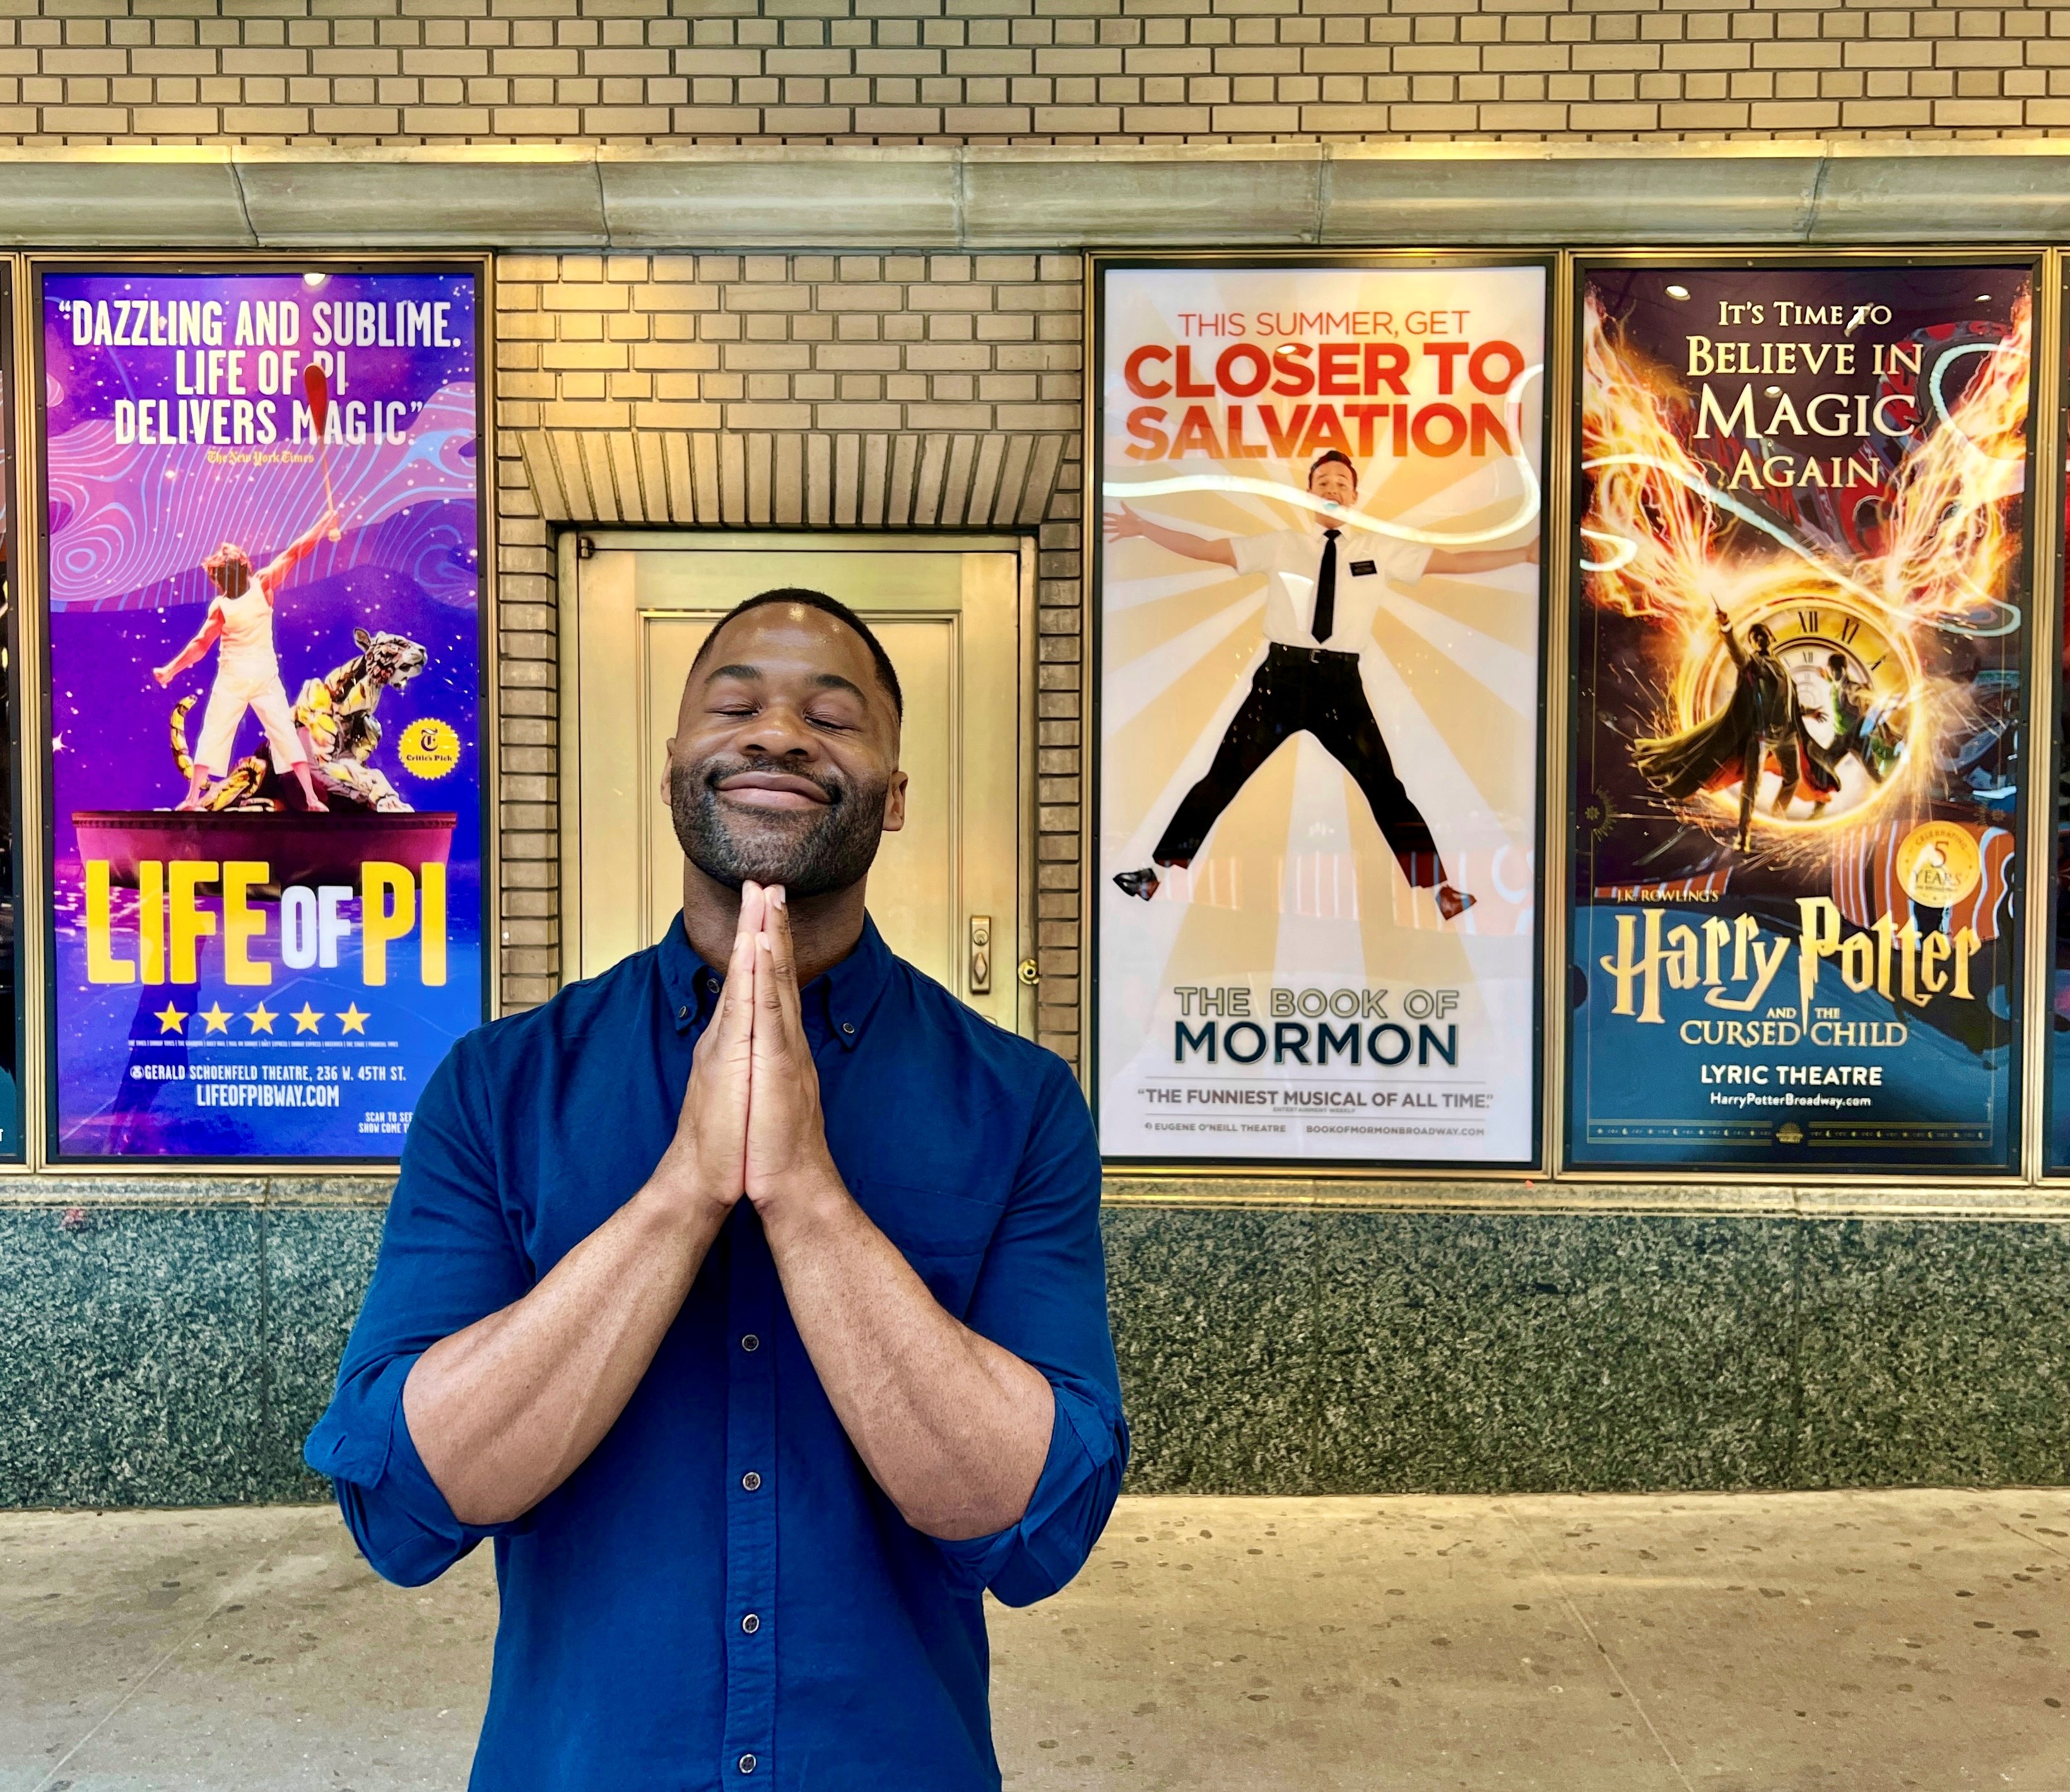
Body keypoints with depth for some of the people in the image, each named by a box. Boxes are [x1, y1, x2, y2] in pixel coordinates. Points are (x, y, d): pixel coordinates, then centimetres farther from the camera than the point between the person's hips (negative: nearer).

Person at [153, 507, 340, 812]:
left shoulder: (220, 607, -12)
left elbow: (201, 645, -12)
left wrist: (170, 669, -5)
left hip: (232, 679, -1)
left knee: (213, 736, 6)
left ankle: (192, 798, 6)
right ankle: (312, 798, -5)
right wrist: (325, 524, -2)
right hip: (266, 677, 1)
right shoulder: (263, 587, -9)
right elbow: (293, 554, -6)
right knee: (286, 733, 2)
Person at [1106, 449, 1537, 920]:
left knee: (1385, 789, 0)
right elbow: (1204, 549, 6)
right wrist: (1141, 527, 0)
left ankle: (1440, 889, 8)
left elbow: (1455, 560, 9)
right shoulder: (1280, 545, 8)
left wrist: (1527, 553, 4)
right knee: (1223, 780, 1)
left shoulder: (1381, 551, 10)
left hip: (1342, 684, 0)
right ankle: (1160, 870, 12)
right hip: (1282, 677, 0)